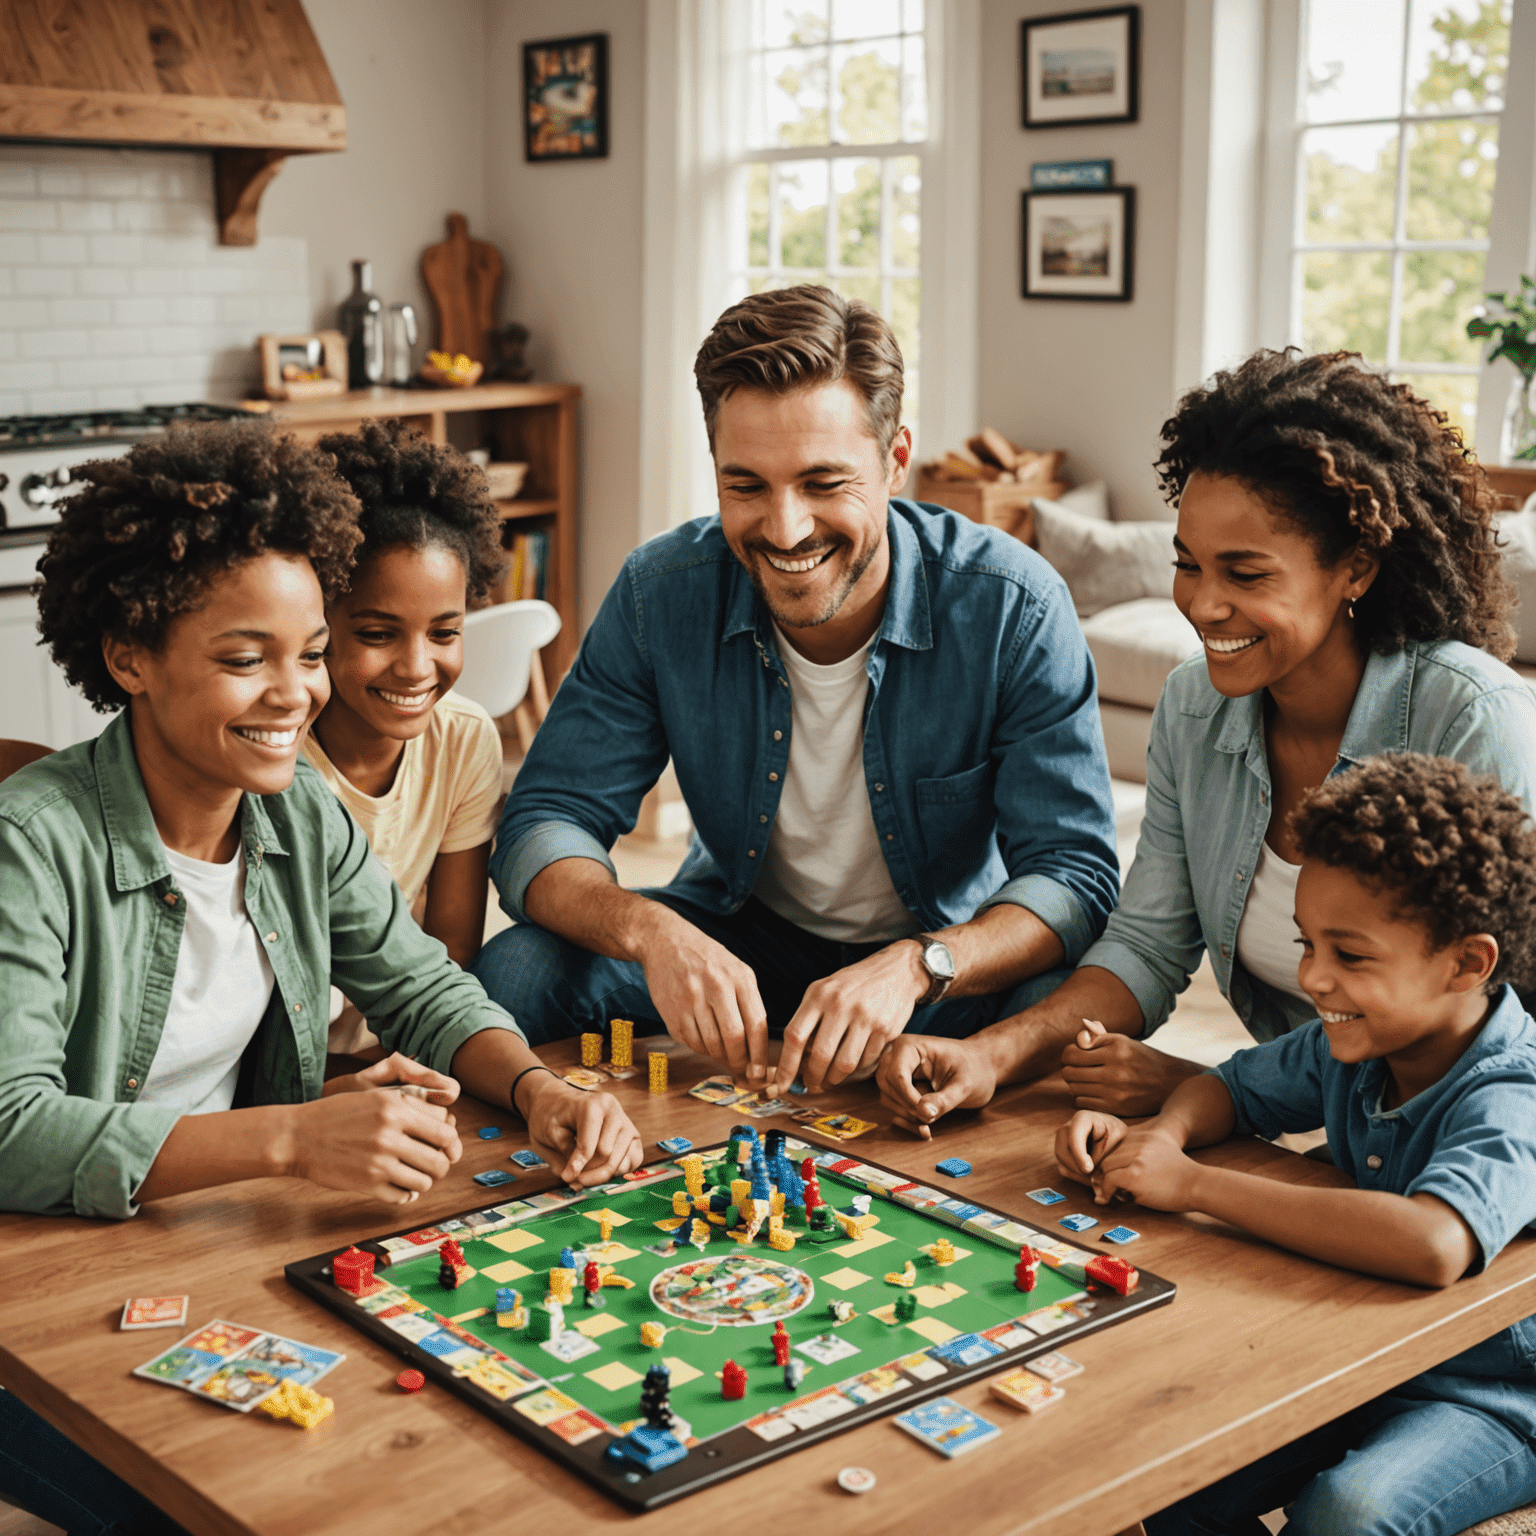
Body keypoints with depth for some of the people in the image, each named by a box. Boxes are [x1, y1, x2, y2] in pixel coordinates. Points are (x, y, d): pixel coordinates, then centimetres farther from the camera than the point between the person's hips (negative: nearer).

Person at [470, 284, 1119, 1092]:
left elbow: (1074, 876, -22)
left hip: (959, 948, -1)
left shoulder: (1013, 607, -22)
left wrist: (916, 966, -42)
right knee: (515, 974, -22)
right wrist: (648, 930, -37)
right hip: (739, 939, 2)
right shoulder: (661, 594, -16)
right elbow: (543, 826, -14)